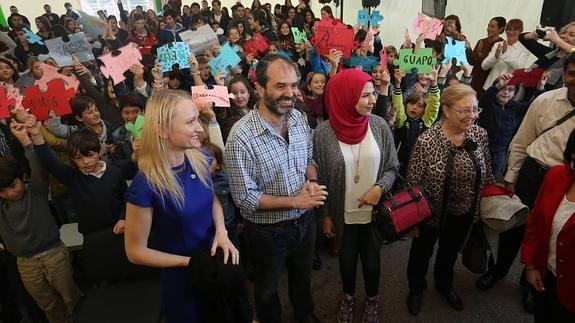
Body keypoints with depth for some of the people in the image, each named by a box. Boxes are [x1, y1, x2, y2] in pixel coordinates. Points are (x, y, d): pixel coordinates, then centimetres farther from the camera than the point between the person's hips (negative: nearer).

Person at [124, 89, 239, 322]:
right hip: (183, 279, -5)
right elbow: (135, 252, -17)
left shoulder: (200, 159, -13)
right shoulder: (145, 186, -29)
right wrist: (191, 262, -19)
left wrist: (221, 231, -12)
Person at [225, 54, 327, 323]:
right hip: (268, 233, -5)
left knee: (303, 277, 31)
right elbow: (245, 198, -23)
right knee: (267, 290, 23)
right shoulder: (242, 136, -27)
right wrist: (295, 201, -24)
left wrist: (312, 181, -15)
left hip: (305, 222, 6)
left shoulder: (299, 118, -7)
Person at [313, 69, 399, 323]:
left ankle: (372, 299, 48)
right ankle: (348, 296, 51)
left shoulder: (379, 126, -11)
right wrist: (325, 215, -1)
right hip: (343, 214, -1)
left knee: (372, 259, 17)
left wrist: (379, 188, -18)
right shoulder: (323, 133, -17)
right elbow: (319, 179, -6)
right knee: (347, 259, 20)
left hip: (374, 212, 1)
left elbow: (392, 167, 0)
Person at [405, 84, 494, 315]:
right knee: (422, 251, 19)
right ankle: (416, 287, 48)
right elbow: (412, 183, -18)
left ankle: (444, 284, 56)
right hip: (432, 212, -4)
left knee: (451, 251, 28)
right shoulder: (427, 141, -26)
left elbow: (486, 174, 4)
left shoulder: (480, 135, -11)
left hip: (465, 213, 5)